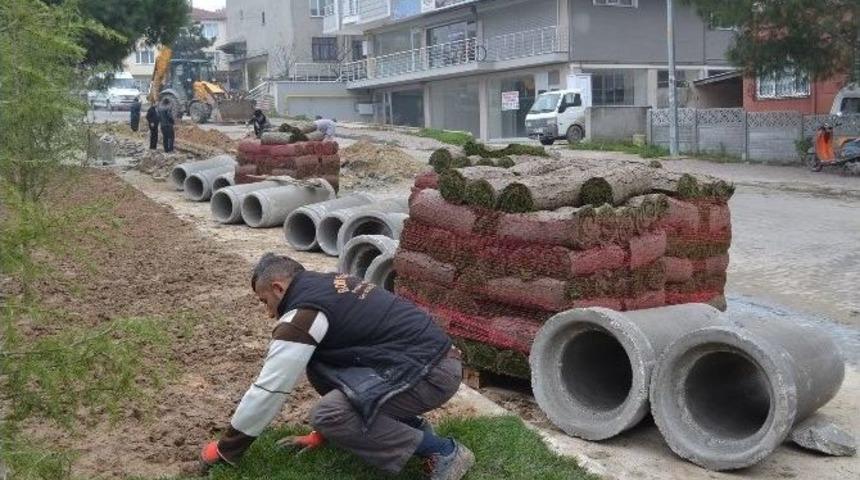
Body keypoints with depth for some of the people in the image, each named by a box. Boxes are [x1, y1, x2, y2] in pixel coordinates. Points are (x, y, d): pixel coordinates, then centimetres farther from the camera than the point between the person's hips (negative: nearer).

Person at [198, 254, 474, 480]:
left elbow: (268, 389, -8)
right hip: (426, 352, 9)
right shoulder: (329, 287, 16)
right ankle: (410, 425, 15)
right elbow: (333, 367, 24)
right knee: (319, 369, 12)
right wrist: (323, 433, 28)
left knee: (329, 415, -16)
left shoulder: (303, 314, -12)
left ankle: (442, 451, -7)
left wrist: (226, 449, 4)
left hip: (432, 371, -9)